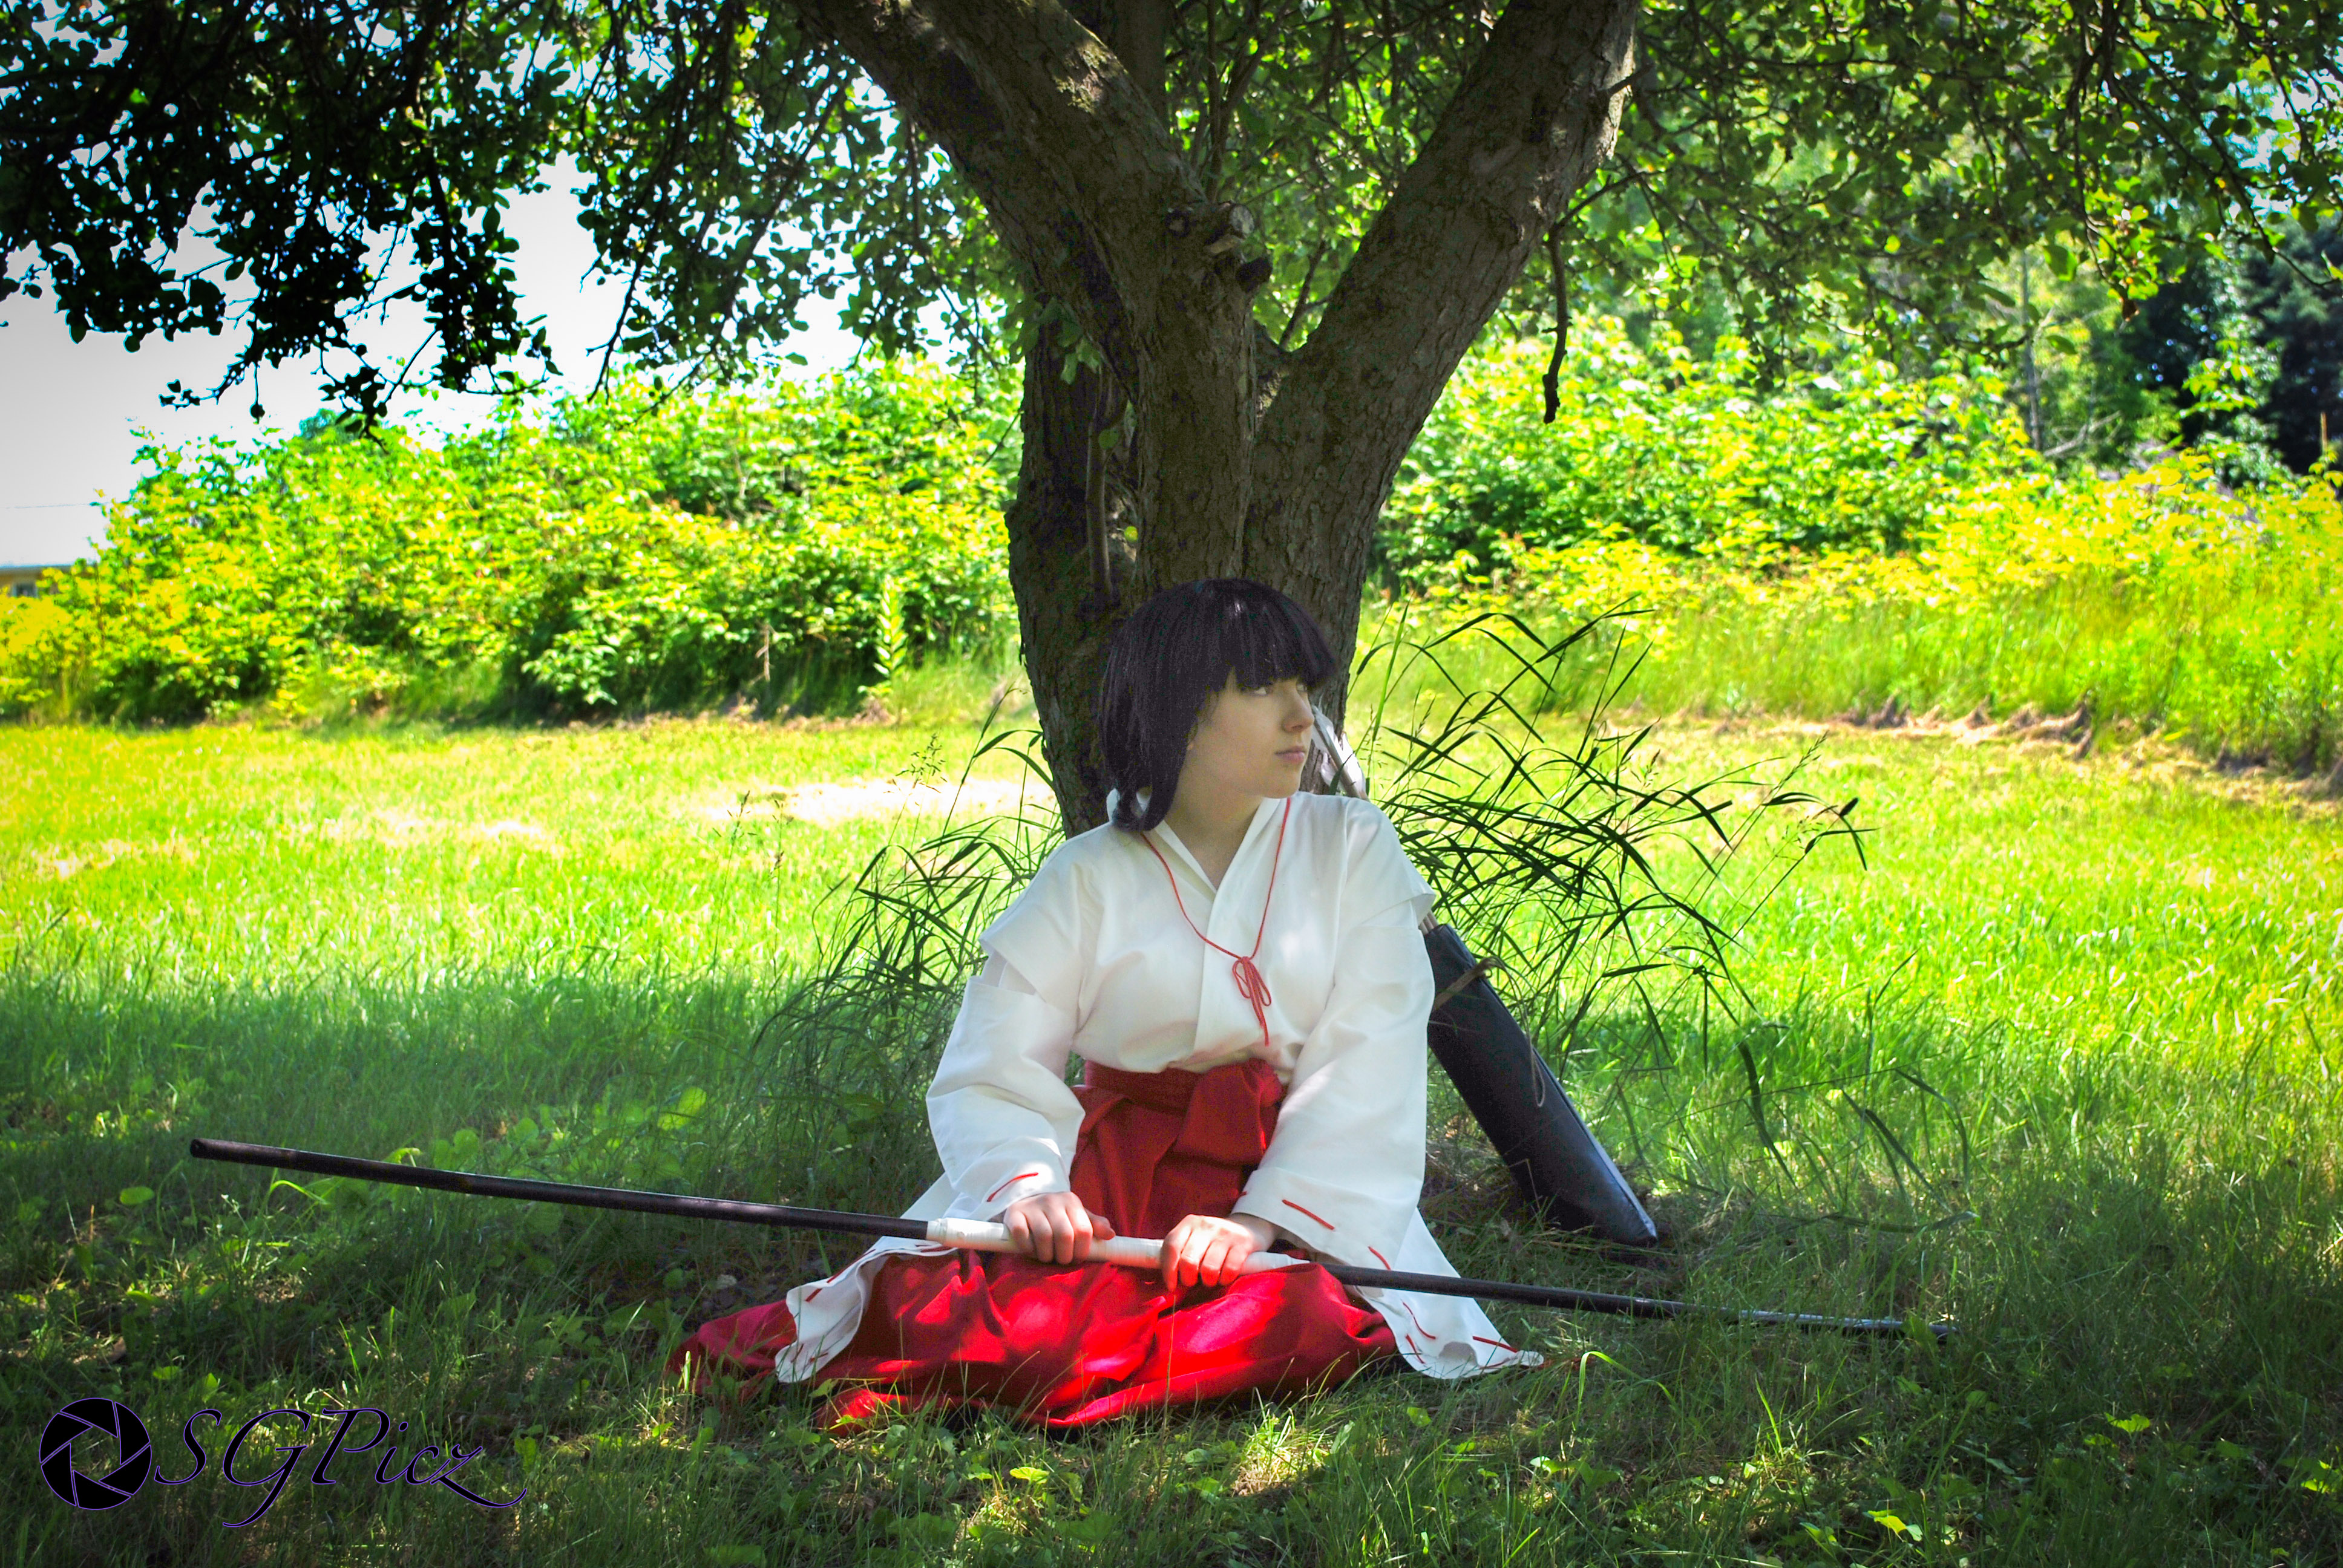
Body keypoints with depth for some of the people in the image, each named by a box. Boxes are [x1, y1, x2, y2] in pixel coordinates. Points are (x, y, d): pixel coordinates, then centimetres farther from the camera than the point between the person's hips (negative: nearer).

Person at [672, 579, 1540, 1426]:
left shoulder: (1351, 846, 7)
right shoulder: (1087, 877, 6)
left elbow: (1370, 1071, -4)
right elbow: (989, 1073, -2)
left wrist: (1261, 1219, -20)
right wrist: (1031, 1187, -25)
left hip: (1304, 1189, 1)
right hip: (1109, 1179, -1)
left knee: (1293, 1327, -34)